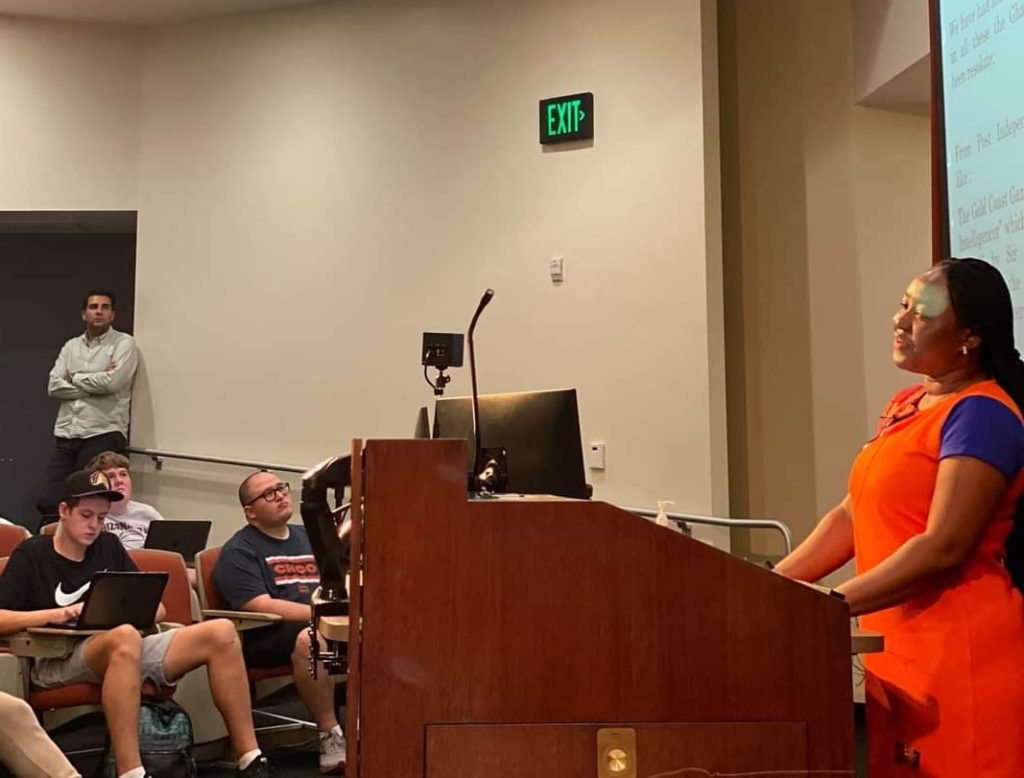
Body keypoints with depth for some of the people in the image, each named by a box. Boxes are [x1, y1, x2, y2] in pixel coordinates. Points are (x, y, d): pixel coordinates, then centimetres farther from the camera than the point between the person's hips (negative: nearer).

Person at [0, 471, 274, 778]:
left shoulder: (108, 546, 18)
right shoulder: (32, 554, 5)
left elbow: (157, 609, 17)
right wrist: (54, 615, -19)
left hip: (123, 650, 5)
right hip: (57, 661, -5)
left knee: (220, 632, -15)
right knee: (125, 637, -40)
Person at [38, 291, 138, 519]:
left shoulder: (124, 343, 1)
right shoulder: (71, 346, 16)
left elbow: (112, 382, -14)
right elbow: (54, 387, 3)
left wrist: (75, 377, 1)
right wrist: (95, 383, -8)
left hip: (103, 434, -5)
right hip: (66, 435, 5)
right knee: (48, 503, -1)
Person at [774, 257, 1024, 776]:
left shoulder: (980, 412, -13)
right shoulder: (905, 406, 13)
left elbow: (944, 547, -20)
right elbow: (852, 516, 12)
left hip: (960, 654, -8)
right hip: (898, 651, 8)